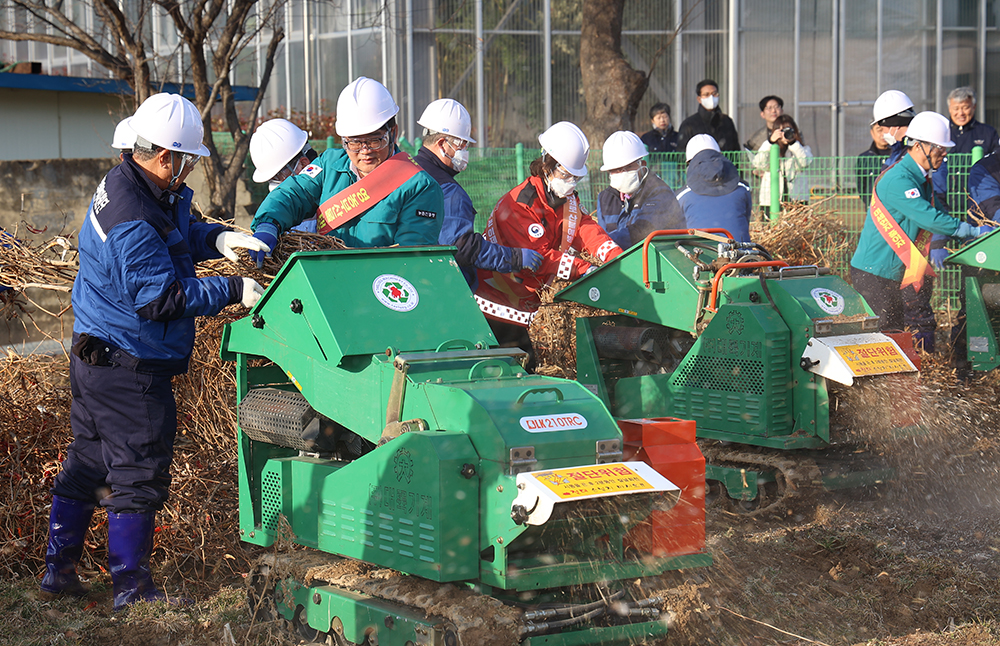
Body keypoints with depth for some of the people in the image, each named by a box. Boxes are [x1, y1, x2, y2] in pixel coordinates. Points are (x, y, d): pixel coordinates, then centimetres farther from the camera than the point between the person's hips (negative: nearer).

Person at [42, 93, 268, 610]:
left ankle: (58, 570, 25)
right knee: (138, 472, -3)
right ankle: (130, 589, 5)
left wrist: (217, 239, 2)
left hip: (95, 358, 11)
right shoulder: (134, 224, -26)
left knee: (87, 462, 17)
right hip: (129, 369, -11)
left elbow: (181, 232, 21)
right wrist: (232, 291, -18)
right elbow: (164, 297, -25)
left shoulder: (128, 183, 8)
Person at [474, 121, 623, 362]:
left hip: (531, 301, 8)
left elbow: (585, 229, -5)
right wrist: (583, 270, -33)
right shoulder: (518, 204, -21)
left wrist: (616, 257, -24)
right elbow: (539, 257, -26)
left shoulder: (568, 199, 8)